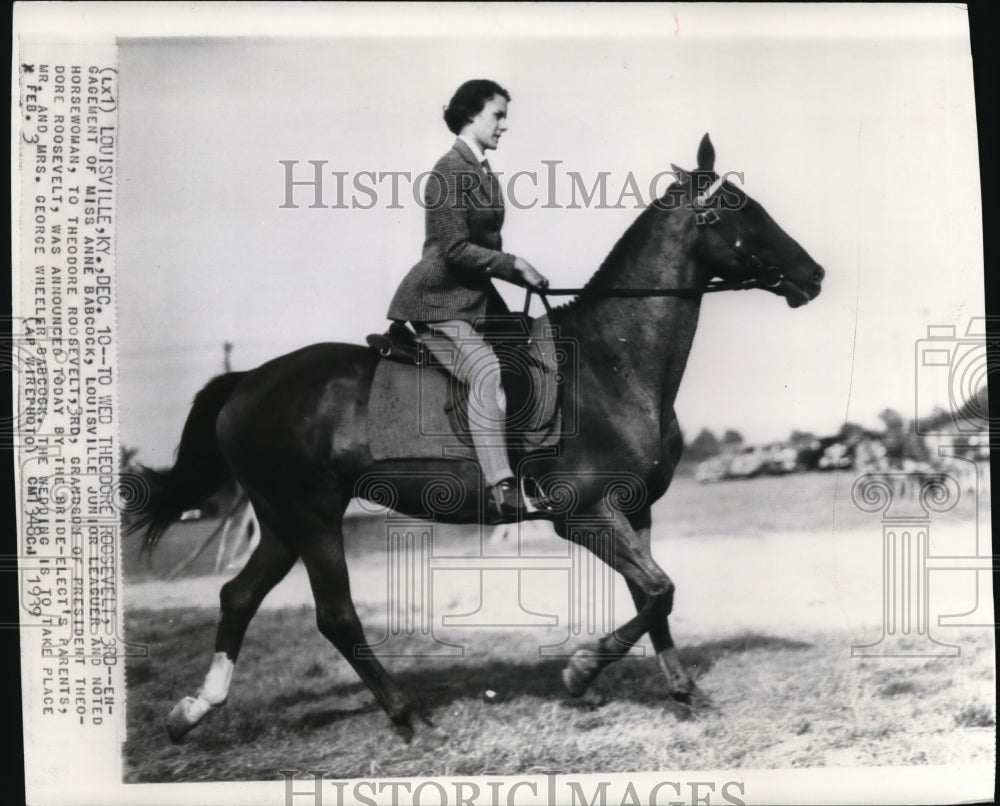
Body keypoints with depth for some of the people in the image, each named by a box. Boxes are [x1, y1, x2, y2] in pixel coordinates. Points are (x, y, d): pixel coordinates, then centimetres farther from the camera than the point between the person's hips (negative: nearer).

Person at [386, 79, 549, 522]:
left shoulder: (485, 174, 16)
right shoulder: (450, 170, -12)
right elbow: (455, 249, -19)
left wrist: (522, 273, 11)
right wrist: (513, 264, -16)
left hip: (478, 297, 10)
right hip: (440, 302, -10)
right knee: (488, 372, -28)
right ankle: (503, 491, -32)